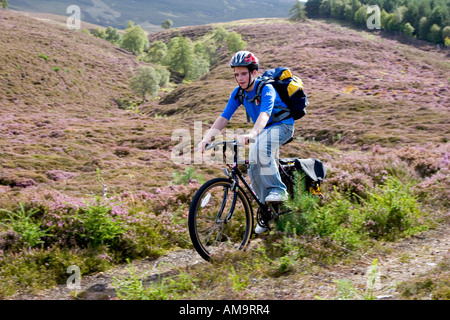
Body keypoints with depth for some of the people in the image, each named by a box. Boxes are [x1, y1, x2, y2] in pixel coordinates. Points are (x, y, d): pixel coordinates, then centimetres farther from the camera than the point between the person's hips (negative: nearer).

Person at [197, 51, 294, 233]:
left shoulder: (266, 89, -26)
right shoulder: (238, 93, -7)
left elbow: (264, 115, -44)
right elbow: (223, 118, -14)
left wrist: (251, 134, -64)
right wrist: (206, 139, -29)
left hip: (282, 126, -7)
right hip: (261, 131, 7)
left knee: (261, 147, -37)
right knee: (254, 171, -4)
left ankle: (278, 189, -25)